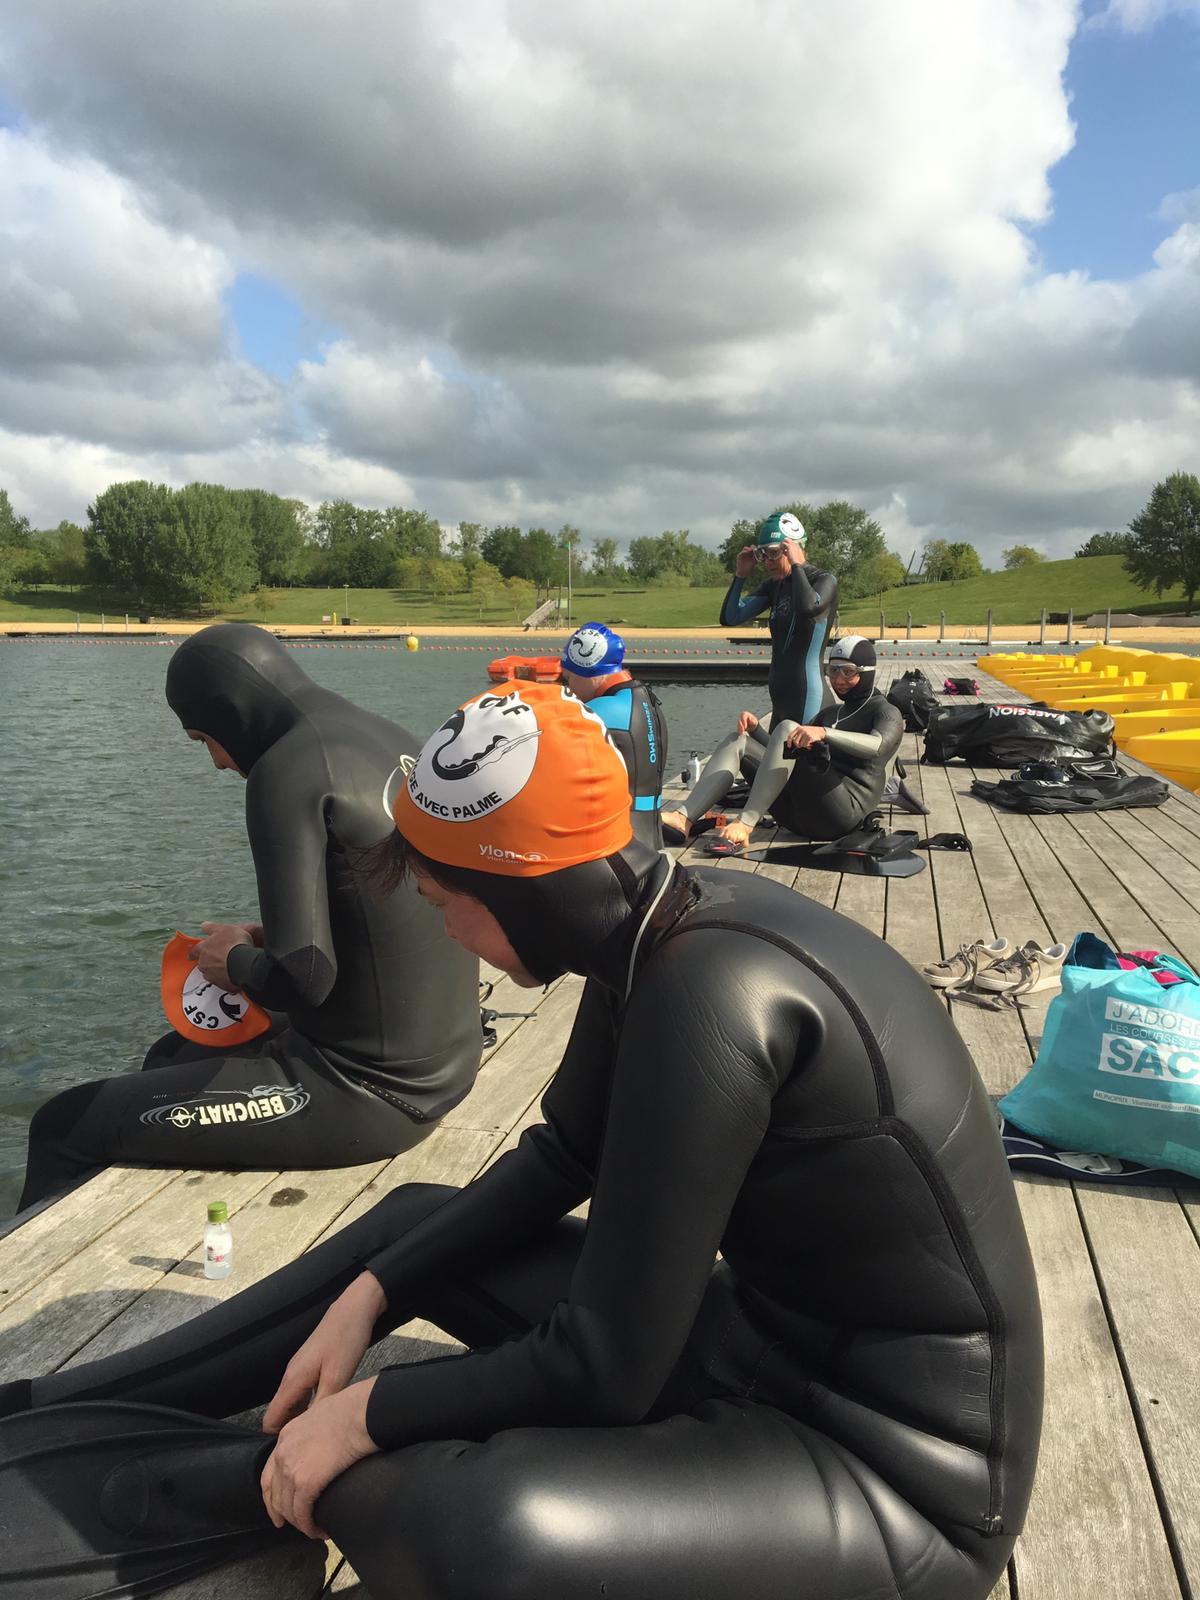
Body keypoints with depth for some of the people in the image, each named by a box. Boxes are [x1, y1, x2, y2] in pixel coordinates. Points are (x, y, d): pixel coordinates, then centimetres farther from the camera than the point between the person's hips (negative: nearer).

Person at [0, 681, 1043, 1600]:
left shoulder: (709, 993, -31)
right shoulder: (660, 928, -4)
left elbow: (603, 1370, -25)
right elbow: (561, 1160, 10)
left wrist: (365, 1414, -11)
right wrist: (370, 1293, 4)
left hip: (902, 1471, -8)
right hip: (763, 1337, 9)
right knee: (417, 1223, 13)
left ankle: (245, 1477, 0)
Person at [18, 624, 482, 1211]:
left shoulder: (288, 770, -19)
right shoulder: (392, 741, 7)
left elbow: (305, 979, -24)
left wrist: (237, 961, -3)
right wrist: (270, 936, 10)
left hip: (367, 1094, -9)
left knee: (61, 1128, -2)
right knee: (171, 1055, 31)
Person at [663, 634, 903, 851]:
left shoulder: (886, 712, 8)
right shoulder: (831, 712, 29)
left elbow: (878, 745, -17)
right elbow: (784, 752, 27)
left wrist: (824, 733, -31)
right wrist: (756, 728, 8)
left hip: (846, 811, -7)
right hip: (800, 815, 7)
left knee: (787, 728, -25)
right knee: (738, 741, 0)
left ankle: (745, 825, -33)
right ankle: (685, 818, -20)